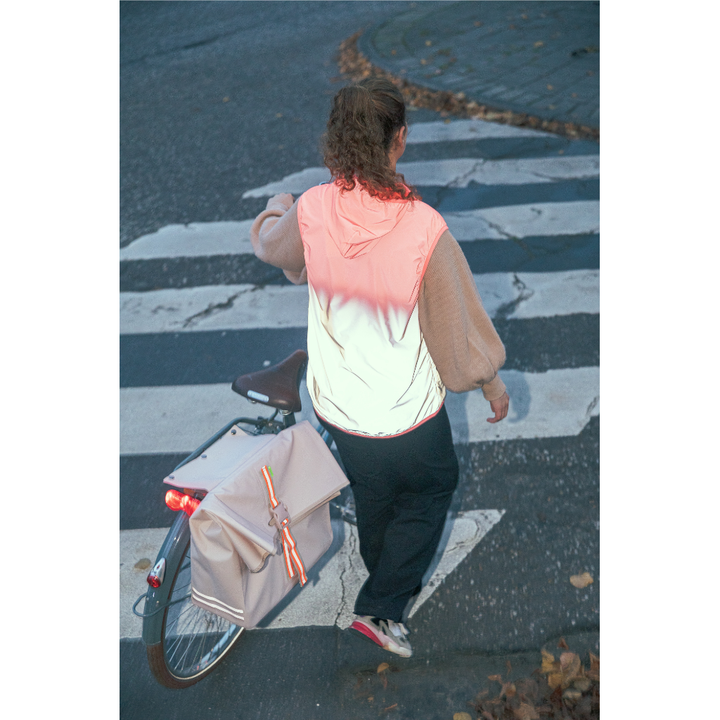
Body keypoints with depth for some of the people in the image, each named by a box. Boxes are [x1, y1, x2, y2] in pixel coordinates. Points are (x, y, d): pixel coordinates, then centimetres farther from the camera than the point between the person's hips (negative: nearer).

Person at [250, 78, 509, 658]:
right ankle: (379, 607, 27)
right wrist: (491, 382, 4)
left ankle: (394, 585, 56)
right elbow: (460, 318, -14)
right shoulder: (425, 228, -26)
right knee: (432, 489, 25)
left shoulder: (311, 210, -15)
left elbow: (269, 244, 9)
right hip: (409, 414, -4)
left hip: (335, 405, 5)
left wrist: (276, 207, 32)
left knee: (373, 495, 29)